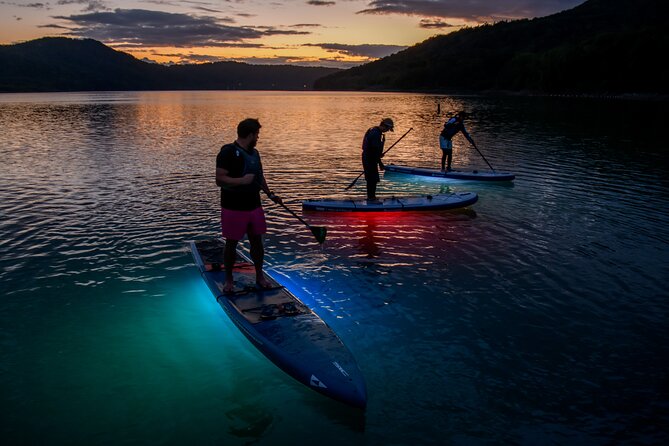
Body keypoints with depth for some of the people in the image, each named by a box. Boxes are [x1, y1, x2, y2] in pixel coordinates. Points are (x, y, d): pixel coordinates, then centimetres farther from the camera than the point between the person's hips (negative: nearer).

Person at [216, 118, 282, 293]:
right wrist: (242, 181, -28)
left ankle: (260, 276, 25)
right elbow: (219, 180, -20)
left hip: (254, 206, 7)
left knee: (257, 241, 11)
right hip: (233, 208, -7)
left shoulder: (254, 152, 11)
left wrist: (270, 194, 19)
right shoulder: (228, 152, -14)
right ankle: (229, 280, 19)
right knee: (231, 243, 5)